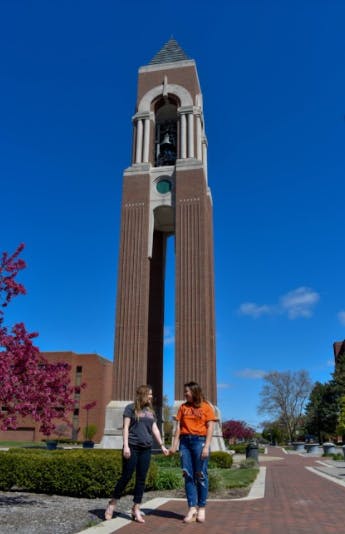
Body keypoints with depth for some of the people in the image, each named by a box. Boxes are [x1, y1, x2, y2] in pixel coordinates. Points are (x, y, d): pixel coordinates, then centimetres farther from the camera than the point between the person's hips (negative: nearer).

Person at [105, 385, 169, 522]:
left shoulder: (151, 411, 16)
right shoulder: (131, 408, -1)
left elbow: (155, 429, 16)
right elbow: (125, 427, -5)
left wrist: (162, 445, 10)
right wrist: (125, 445, -13)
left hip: (146, 448, 5)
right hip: (132, 447, -5)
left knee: (141, 479, 5)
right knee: (126, 476, -2)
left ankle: (136, 510, 13)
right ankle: (112, 504, 16)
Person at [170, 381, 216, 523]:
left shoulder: (206, 407, 1)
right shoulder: (183, 407, 11)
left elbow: (210, 428, -3)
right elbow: (178, 427, 9)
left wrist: (206, 446, -11)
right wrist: (174, 444, 1)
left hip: (199, 441, -3)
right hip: (185, 441, 4)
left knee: (200, 475, 1)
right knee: (188, 475, 3)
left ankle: (201, 508, 12)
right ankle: (192, 509, 7)